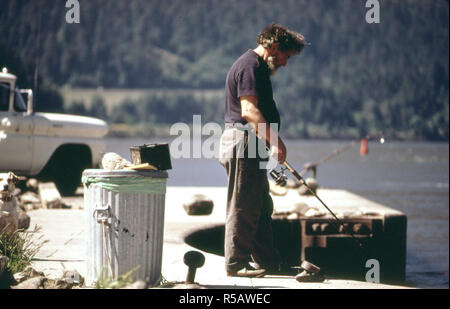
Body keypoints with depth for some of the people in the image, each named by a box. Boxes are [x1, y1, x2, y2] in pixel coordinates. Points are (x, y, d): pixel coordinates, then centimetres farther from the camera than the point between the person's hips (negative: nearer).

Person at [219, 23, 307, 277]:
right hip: (243, 142, -11)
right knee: (243, 208, -5)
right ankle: (236, 264, 0)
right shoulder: (250, 66, -14)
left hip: (254, 146, 11)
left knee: (262, 208, 14)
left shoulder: (258, 67, 21)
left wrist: (274, 143, 25)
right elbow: (249, 110, -24)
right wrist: (274, 140, -26)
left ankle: (267, 261, 21)